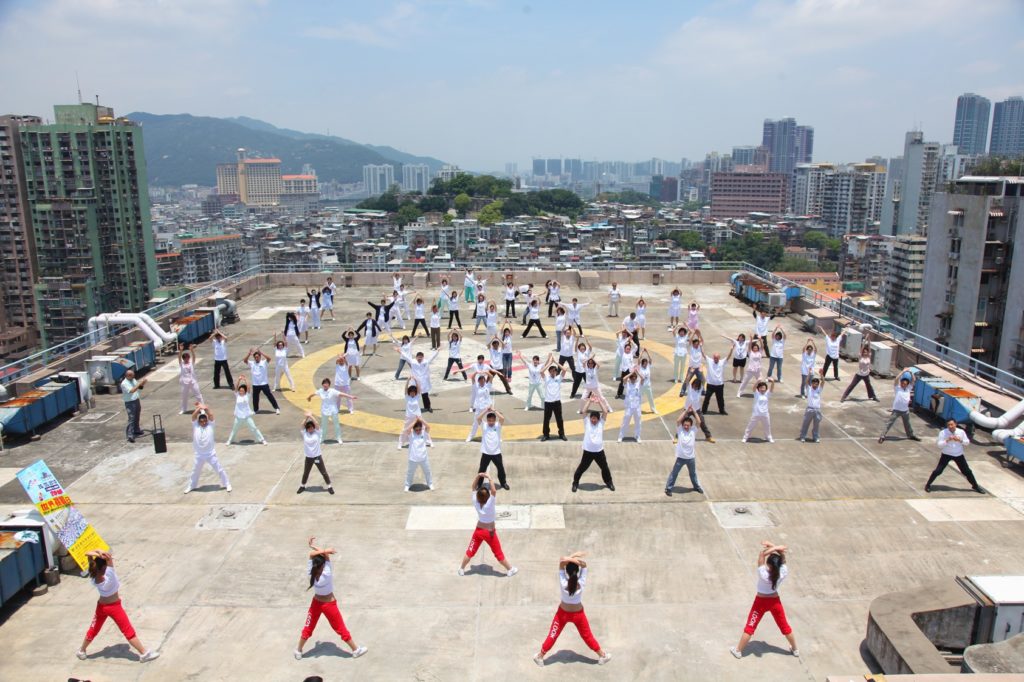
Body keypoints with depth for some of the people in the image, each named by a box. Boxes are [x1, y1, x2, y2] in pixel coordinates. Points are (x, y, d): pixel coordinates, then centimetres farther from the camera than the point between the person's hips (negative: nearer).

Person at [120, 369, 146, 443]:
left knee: (137, 417, 20)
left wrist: (142, 384, -3)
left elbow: (139, 387, 18)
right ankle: (130, 435, -14)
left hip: (137, 400, 8)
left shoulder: (133, 380, 8)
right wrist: (139, 384, -29)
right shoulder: (124, 383, -18)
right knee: (131, 418, -12)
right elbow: (132, 391, -29)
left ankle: (136, 430, 37)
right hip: (130, 403, -8)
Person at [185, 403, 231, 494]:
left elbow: (211, 415, -15)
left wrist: (205, 407, -17)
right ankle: (191, 486, 40)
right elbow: (193, 416, -15)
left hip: (211, 454, -1)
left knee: (220, 470, 6)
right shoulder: (195, 426, -2)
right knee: (195, 471, 19)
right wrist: (199, 408, -20)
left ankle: (227, 484, 21)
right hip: (199, 455, 1)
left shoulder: (210, 425, -4)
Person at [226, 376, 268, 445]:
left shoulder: (247, 395, -5)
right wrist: (239, 380, -28)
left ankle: (262, 440, 9)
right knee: (234, 429, 19)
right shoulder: (237, 395, -3)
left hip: (247, 416, -1)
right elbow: (236, 387, -16)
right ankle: (229, 440, 38)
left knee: (254, 428, 2)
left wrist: (245, 380, -27)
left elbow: (248, 387, -18)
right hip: (238, 417, 1)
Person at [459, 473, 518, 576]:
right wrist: (489, 478, -32)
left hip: (478, 530, 3)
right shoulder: (490, 504, -28)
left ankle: (461, 569, 29)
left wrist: (478, 476, -21)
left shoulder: (476, 502, -16)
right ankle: (510, 569, 25)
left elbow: (473, 487, -9)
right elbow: (494, 491, -41)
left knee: (470, 551, 17)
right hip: (490, 532, -3)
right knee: (498, 553, 11)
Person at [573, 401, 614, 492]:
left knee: (605, 467, 15)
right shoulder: (587, 422, -1)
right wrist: (590, 401, -14)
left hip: (599, 451, 2)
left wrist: (599, 403, -13)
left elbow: (605, 413, -10)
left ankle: (609, 482, 36)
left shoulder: (601, 423, 1)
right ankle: (575, 483, 23)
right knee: (582, 468, 6)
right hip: (588, 451, -1)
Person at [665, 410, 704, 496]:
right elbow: (678, 421, -22)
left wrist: (694, 412, -12)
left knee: (693, 473, 24)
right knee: (674, 473, 5)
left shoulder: (693, 430, -4)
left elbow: (699, 422, -12)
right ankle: (668, 488, 14)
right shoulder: (680, 430, -9)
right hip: (680, 457, -3)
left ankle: (697, 486, 44)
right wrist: (686, 411, -20)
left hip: (691, 457, 3)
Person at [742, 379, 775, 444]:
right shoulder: (756, 393, -7)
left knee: (767, 427, 20)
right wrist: (758, 381, -42)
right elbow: (754, 387, -25)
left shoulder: (767, 394, 0)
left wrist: (773, 382, -30)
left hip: (765, 414, 4)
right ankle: (745, 437, 17)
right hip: (756, 414, -3)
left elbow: (772, 388, -11)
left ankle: (769, 437, 40)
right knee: (750, 426, 5)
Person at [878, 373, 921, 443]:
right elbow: (897, 379, -23)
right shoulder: (897, 388, -10)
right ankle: (882, 436, -8)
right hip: (896, 410, -5)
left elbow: (914, 380, 1)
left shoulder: (908, 388, 2)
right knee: (889, 423, -6)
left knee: (907, 424, 25)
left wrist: (911, 373, -9)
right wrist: (903, 372, -20)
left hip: (905, 410, 5)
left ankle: (911, 435, 44)